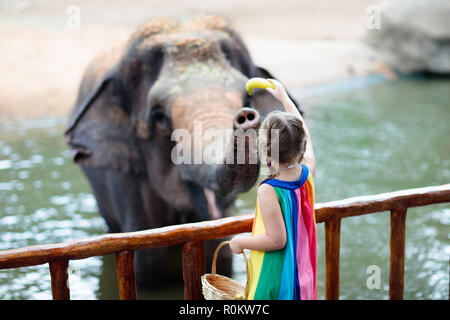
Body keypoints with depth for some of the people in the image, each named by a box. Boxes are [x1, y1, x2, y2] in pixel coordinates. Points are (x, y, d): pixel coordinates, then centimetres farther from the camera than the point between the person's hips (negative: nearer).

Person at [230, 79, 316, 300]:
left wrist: (240, 242, -9)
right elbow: (304, 134, 12)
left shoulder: (268, 192, -26)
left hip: (274, 275, -6)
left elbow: (276, 240, -25)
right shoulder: (307, 174, -6)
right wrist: (284, 97, 21)